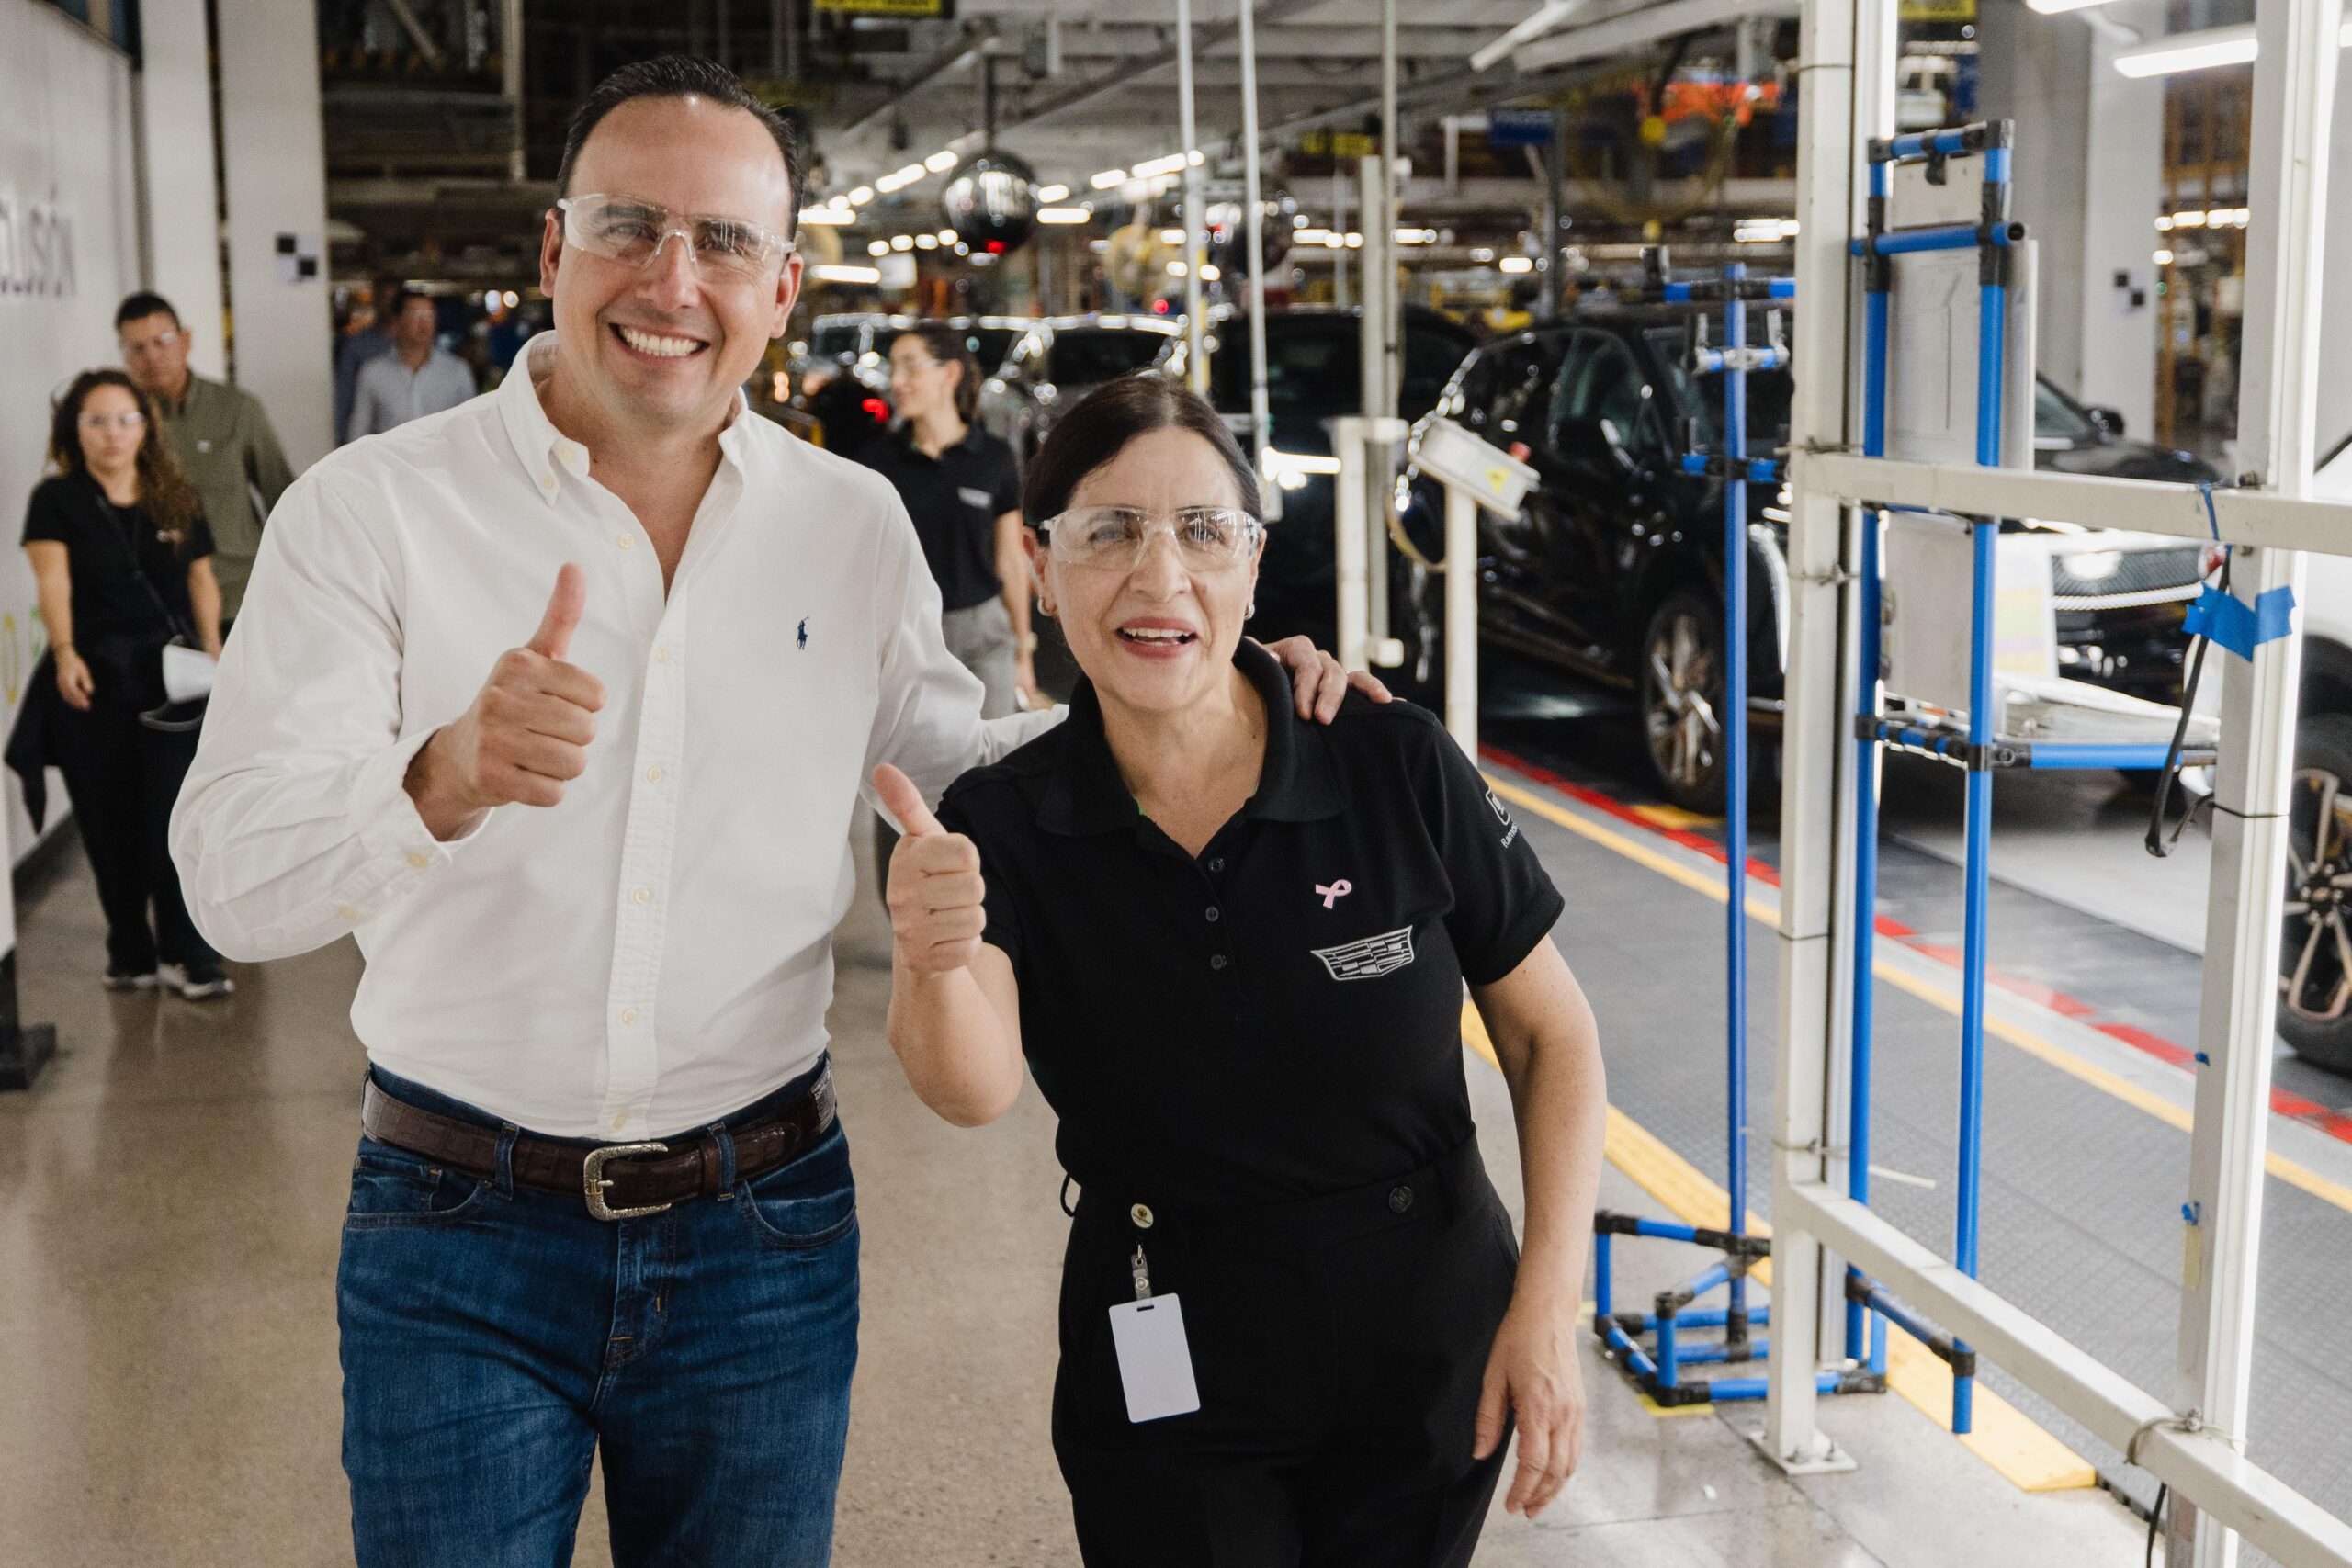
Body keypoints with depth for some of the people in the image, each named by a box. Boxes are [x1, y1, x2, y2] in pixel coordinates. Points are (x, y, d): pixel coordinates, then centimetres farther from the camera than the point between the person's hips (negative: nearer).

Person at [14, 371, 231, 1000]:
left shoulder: (177, 499, 8)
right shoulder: (56, 501, -2)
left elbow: (201, 578, 13)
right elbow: (52, 580, -15)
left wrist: (214, 653, 2)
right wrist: (64, 653, -30)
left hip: (169, 675, 1)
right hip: (92, 680, -1)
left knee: (177, 820, -7)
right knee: (113, 826, 5)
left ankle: (189, 957, 0)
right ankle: (131, 955, 18)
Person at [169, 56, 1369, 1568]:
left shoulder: (856, 523, 2)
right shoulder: (370, 508, -8)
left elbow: (949, 758, 16)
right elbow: (233, 878, -16)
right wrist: (447, 778, -36)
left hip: (765, 1228, 3)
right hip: (461, 1227, -2)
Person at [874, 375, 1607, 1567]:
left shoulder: (1401, 770, -13)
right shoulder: (1003, 827, -11)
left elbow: (1551, 1035, -4)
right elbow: (975, 1087, -29)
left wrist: (1549, 1306, -12)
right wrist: (931, 963, -50)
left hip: (1428, 1367, 0)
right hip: (1166, 1386, 0)